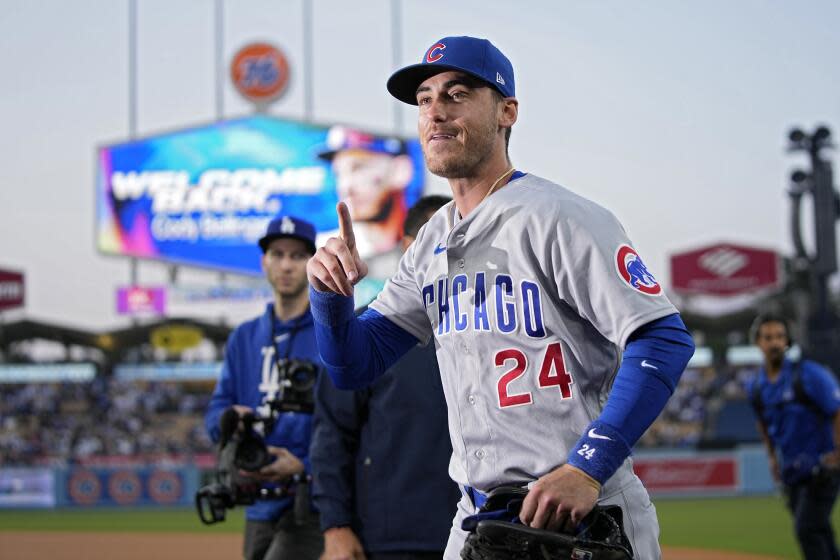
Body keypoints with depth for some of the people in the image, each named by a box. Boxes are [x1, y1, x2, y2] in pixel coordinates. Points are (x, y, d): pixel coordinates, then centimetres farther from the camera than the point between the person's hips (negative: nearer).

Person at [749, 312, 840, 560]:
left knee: (807, 529, -17)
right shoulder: (756, 387, 6)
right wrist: (772, 457, 20)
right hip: (791, 473, 6)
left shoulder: (809, 374, -13)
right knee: (818, 535, 12)